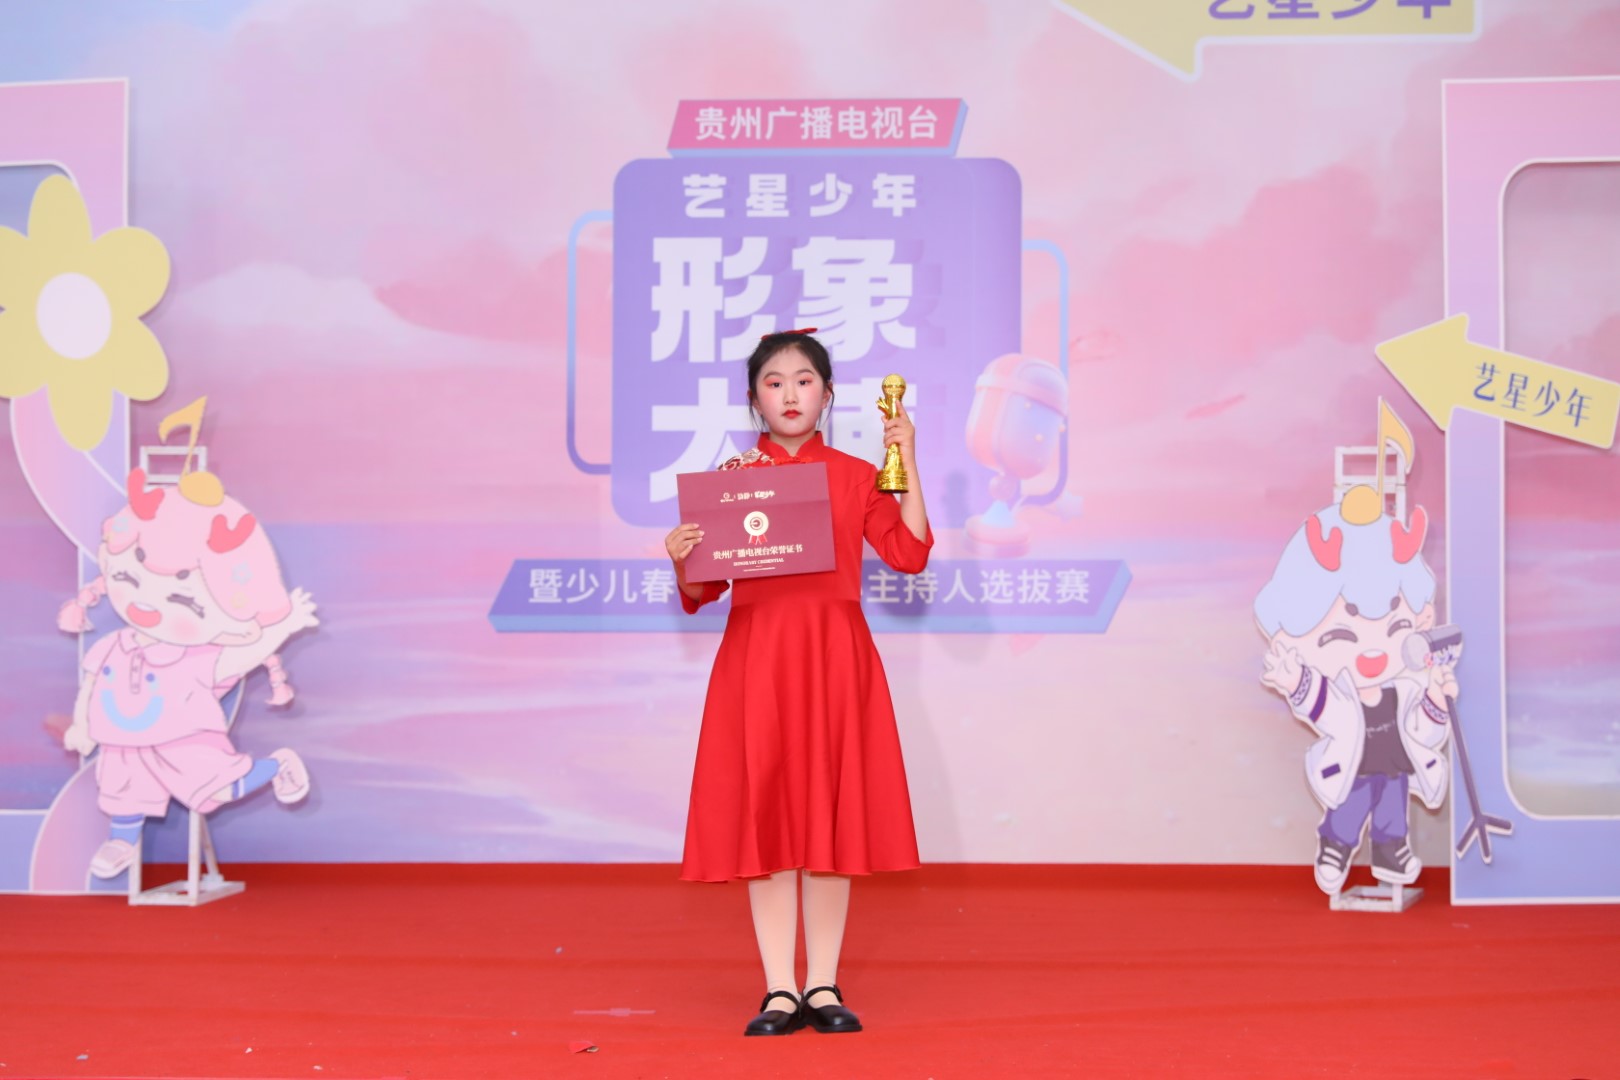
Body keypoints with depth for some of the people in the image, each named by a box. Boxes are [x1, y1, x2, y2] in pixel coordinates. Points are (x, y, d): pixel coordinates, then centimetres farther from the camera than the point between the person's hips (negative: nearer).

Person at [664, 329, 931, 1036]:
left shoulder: (856, 476, 8)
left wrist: (908, 465, -6)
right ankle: (779, 991, 7)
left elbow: (909, 553, -3)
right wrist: (682, 561, -15)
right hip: (755, 653, 0)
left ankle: (823, 986, 12)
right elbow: (703, 589, 6)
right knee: (763, 814, -1)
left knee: (831, 812, 2)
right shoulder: (730, 476, 8)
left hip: (835, 656, 0)